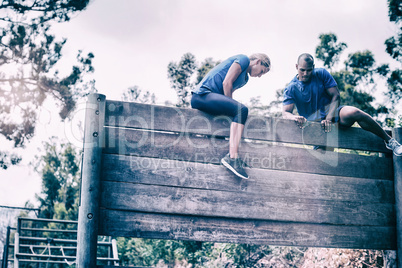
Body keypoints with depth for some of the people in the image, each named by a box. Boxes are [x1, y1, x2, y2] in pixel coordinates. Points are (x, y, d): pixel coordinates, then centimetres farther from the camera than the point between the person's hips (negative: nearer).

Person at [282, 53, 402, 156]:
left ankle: (388, 140, -16)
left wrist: (329, 118, -22)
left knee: (354, 113, -30)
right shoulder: (291, 89, -3)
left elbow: (335, 95, -6)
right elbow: (285, 113, -12)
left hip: (332, 113, 0)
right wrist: (294, 117, -38)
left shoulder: (321, 74, 0)